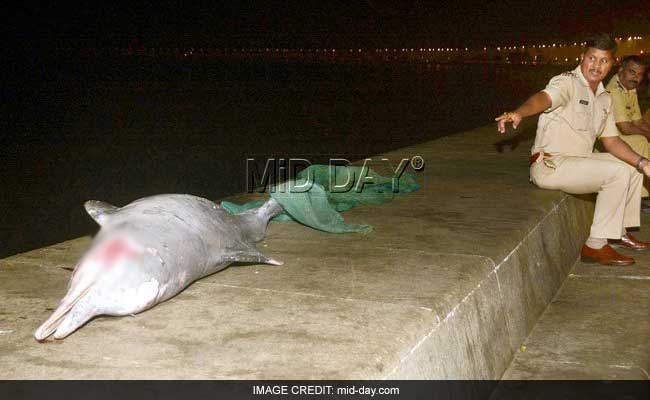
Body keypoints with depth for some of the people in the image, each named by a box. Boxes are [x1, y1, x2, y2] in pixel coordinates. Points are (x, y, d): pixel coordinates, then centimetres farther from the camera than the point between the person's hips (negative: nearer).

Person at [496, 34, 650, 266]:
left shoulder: (604, 98, 13)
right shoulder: (567, 83, -13)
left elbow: (611, 141, 13)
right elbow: (543, 98, -36)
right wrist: (518, 113, -58)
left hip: (578, 161, 9)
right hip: (550, 165, -9)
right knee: (617, 173, -23)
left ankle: (619, 232, 26)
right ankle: (596, 246, -17)